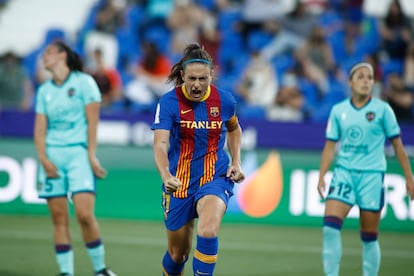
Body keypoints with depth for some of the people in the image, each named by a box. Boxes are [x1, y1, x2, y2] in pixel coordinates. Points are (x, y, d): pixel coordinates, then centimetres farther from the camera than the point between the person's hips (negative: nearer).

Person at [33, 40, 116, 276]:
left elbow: (92, 121, -4)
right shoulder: (44, 91, 14)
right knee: (59, 218, -1)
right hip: (52, 155, 5)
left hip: (78, 152, -5)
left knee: (84, 214, -15)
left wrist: (92, 156, -11)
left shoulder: (84, 82, 1)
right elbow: (40, 128, 10)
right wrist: (43, 158, -5)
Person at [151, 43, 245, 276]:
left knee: (208, 231, -30)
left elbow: (234, 129, 18)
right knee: (178, 252, 10)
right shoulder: (169, 102, -13)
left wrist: (236, 162, 5)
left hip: (216, 177, 0)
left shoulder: (224, 100, -5)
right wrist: (166, 175, -43)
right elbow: (160, 144, -25)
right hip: (180, 181, 0)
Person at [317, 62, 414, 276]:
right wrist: (322, 176, 2)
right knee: (330, 226, -14)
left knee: (369, 237, 2)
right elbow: (330, 146, 10)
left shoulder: (382, 109, 0)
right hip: (344, 172, 2)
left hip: (372, 175, -2)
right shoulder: (338, 110, 6)